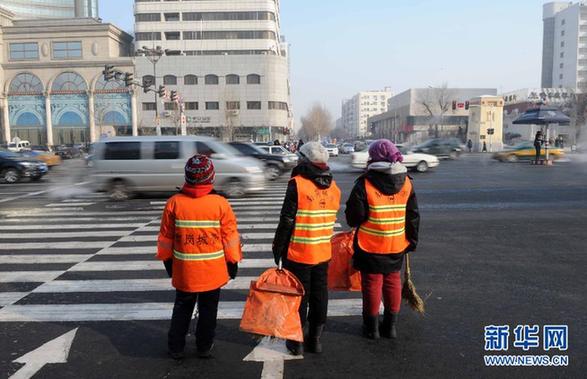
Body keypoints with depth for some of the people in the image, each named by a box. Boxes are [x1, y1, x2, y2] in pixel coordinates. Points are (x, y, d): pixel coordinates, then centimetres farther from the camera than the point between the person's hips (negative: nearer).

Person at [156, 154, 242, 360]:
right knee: (208, 309, 16)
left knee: (182, 308, 19)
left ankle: (176, 348, 28)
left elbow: (166, 237, 0)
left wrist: (168, 261, 15)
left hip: (184, 270, 2)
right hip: (213, 271, -1)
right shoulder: (220, 203, -13)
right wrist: (233, 262, 6)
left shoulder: (174, 202, -9)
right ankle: (204, 347, 28)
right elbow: (230, 237, -7)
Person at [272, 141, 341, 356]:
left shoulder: (297, 184, -15)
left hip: (298, 253, -5)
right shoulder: (333, 187, 5)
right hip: (323, 253, 5)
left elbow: (286, 221, -15)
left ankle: (296, 342, 18)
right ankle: (315, 339, 26)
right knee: (319, 296, 14)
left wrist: (278, 248, -7)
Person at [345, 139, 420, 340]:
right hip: (397, 246, 4)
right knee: (393, 283, 16)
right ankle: (391, 325, 26)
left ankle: (372, 327, 19)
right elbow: (413, 216, 5)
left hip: (370, 246, -4)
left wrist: (355, 222, 10)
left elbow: (353, 217, -13)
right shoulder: (406, 182, 0)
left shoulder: (364, 184, -15)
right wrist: (412, 240, 15)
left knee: (372, 284, 8)